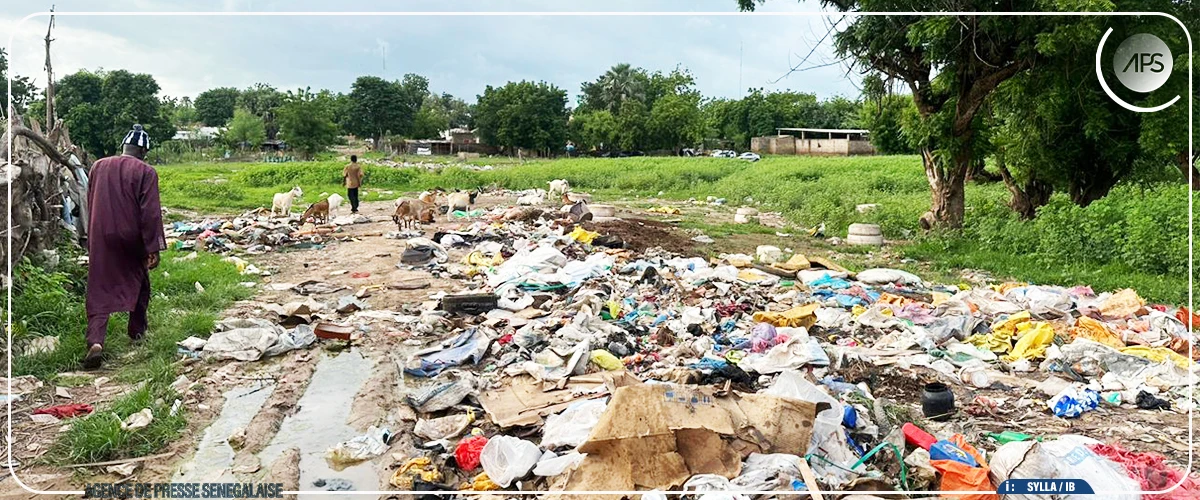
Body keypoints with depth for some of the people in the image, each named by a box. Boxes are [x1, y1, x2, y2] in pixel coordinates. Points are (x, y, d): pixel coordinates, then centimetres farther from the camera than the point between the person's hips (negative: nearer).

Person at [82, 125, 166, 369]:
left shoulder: (98, 167, 3)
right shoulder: (145, 172, -11)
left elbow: (90, 206, 14)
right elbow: (150, 213, -14)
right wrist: (153, 248, -11)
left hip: (100, 239, 2)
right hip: (131, 240, -2)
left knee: (99, 292, 2)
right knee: (139, 284, 20)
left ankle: (95, 341, -15)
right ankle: (137, 332, 30)